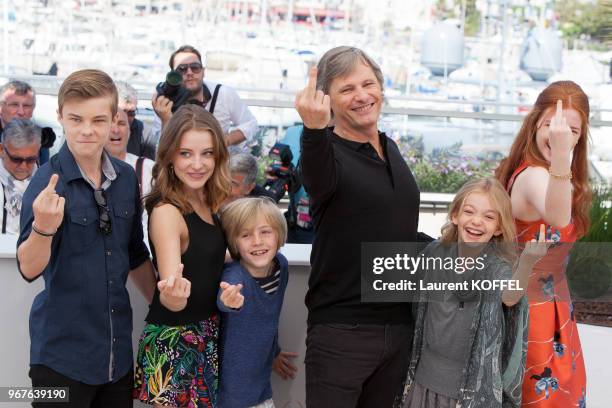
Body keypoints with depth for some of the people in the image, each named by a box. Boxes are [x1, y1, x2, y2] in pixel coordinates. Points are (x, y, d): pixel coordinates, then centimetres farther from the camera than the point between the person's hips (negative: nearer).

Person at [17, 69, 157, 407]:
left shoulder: (126, 177, 2)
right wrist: (43, 227, -36)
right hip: (62, 354, -5)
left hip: (118, 349, 5)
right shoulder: (48, 181, -13)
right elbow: (29, 269, -18)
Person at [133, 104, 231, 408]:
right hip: (173, 341, -8)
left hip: (209, 335, 8)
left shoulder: (208, 204, 2)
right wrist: (172, 295, -48)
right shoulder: (166, 212, -21)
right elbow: (172, 303, -28)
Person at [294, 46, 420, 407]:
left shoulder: (391, 149, 11)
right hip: (341, 331, -6)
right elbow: (319, 180, -37)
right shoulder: (328, 152, -11)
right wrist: (314, 130, -55)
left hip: (399, 326, 7)